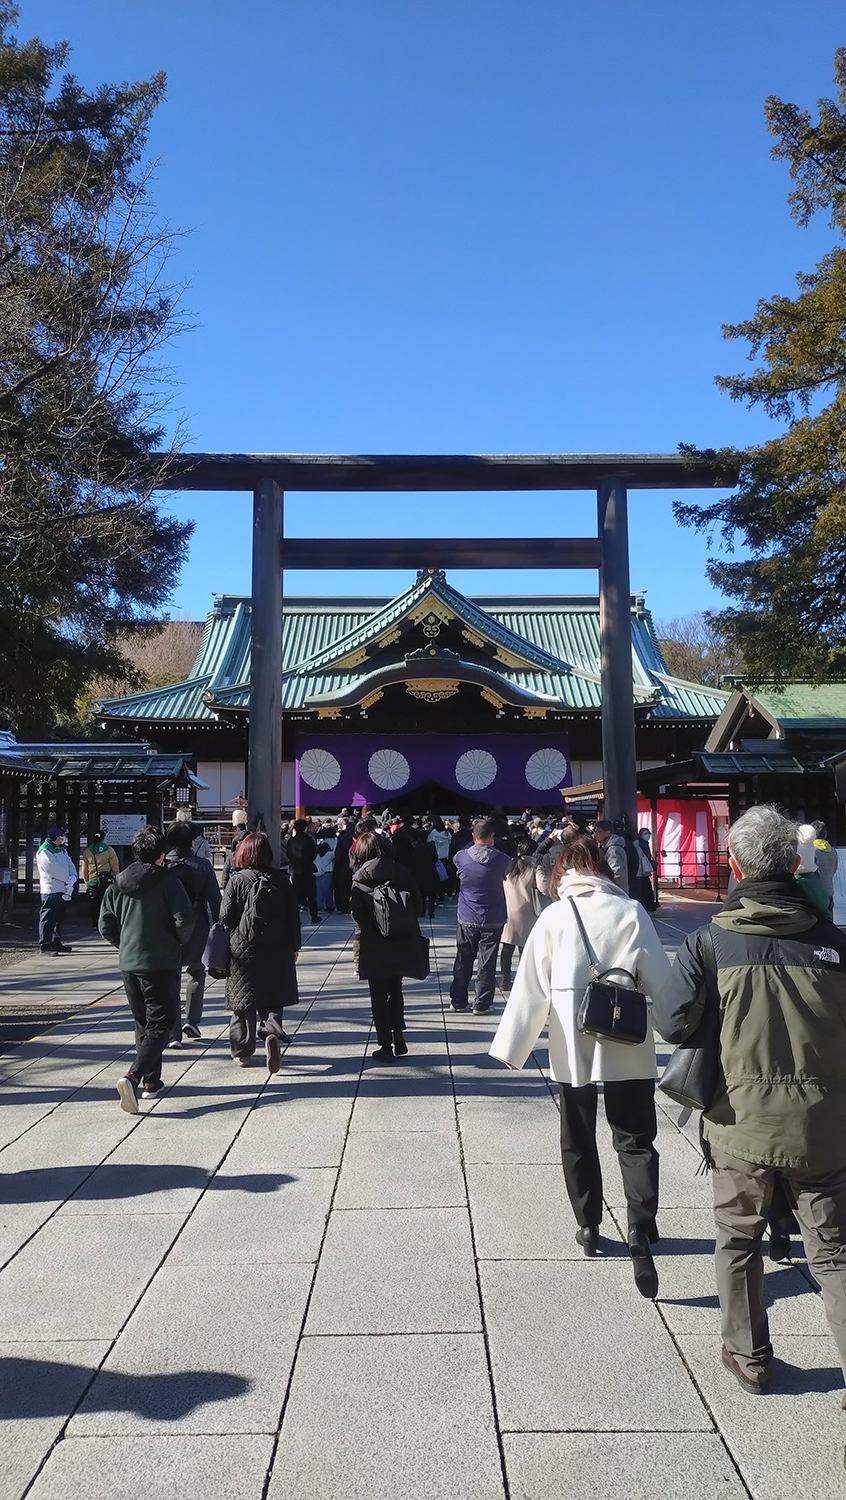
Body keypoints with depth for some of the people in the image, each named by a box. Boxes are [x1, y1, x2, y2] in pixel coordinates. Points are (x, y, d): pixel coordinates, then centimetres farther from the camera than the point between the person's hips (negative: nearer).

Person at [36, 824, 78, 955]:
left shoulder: (62, 849, 16)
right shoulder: (44, 852, -14)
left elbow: (69, 863, 10)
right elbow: (55, 870, -20)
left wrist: (73, 877, -8)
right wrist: (68, 880, -11)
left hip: (63, 890, 9)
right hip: (50, 891, -9)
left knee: (59, 918, 16)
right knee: (48, 919, -6)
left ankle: (56, 943, 25)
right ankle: (44, 945, -3)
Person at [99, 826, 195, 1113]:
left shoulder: (117, 884, 4)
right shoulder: (168, 882, -11)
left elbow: (106, 925, 4)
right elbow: (185, 920, -17)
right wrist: (177, 941, 3)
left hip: (128, 965, 5)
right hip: (162, 965, -5)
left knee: (143, 1023, 19)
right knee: (160, 1025, 0)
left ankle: (151, 1081, 24)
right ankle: (133, 1076, -19)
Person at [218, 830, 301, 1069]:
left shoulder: (238, 880, -8)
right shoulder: (281, 880, -1)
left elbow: (225, 917, -7)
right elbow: (294, 915, 3)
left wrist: (227, 944, 8)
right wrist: (294, 946, 13)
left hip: (244, 951, -2)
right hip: (277, 951, 2)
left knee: (243, 1000, 10)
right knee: (273, 998, 13)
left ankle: (242, 1052, 16)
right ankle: (273, 1031, -14)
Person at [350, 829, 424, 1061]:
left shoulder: (360, 877, -8)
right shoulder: (401, 872, 0)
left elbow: (357, 913, -11)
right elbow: (418, 904, 0)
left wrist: (373, 927, 4)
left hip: (373, 946, -3)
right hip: (401, 945, 3)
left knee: (379, 996, 7)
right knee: (395, 991, 20)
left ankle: (385, 1045, 9)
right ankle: (398, 1037, 16)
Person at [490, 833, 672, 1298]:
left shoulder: (553, 916, -7)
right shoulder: (630, 912, -6)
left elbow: (530, 986, -7)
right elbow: (659, 980, -5)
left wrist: (511, 1045, -1)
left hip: (572, 1049, 0)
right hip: (628, 1047, 0)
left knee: (578, 1139, 18)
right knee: (635, 1140, 10)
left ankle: (589, 1225, 27)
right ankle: (640, 1227, -7)